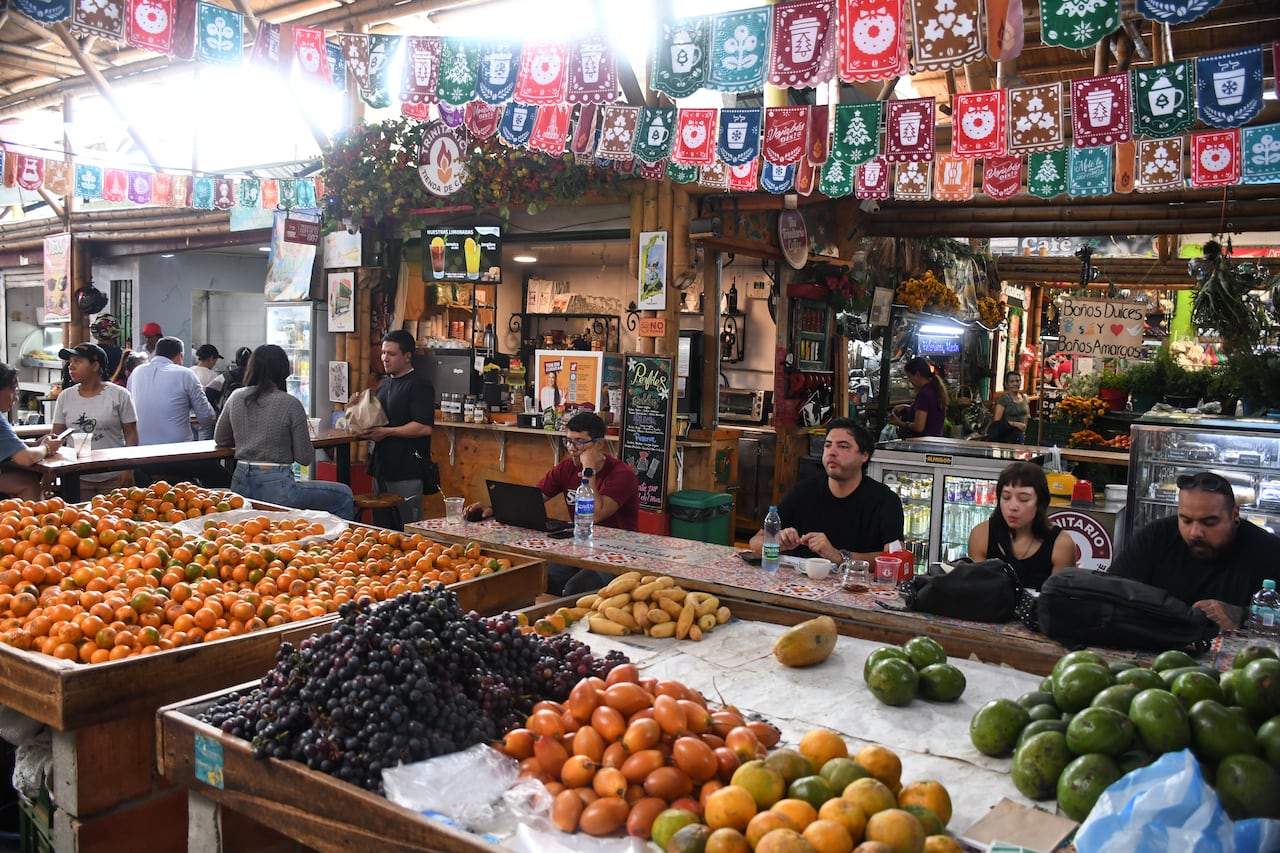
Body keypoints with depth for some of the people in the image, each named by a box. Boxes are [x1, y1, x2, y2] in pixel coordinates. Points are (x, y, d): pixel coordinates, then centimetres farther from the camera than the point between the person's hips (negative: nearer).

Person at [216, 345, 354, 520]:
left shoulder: (236, 397, 5)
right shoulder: (291, 404, -11)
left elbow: (219, 439, 19)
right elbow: (305, 458, -7)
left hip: (239, 485, 7)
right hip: (276, 488, -7)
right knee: (344, 496, 9)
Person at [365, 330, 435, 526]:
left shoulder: (419, 385, -11)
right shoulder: (384, 383, 18)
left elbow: (425, 427, -21)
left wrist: (386, 432, -17)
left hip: (407, 472, -9)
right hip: (383, 466, 9)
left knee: (408, 527, -4)